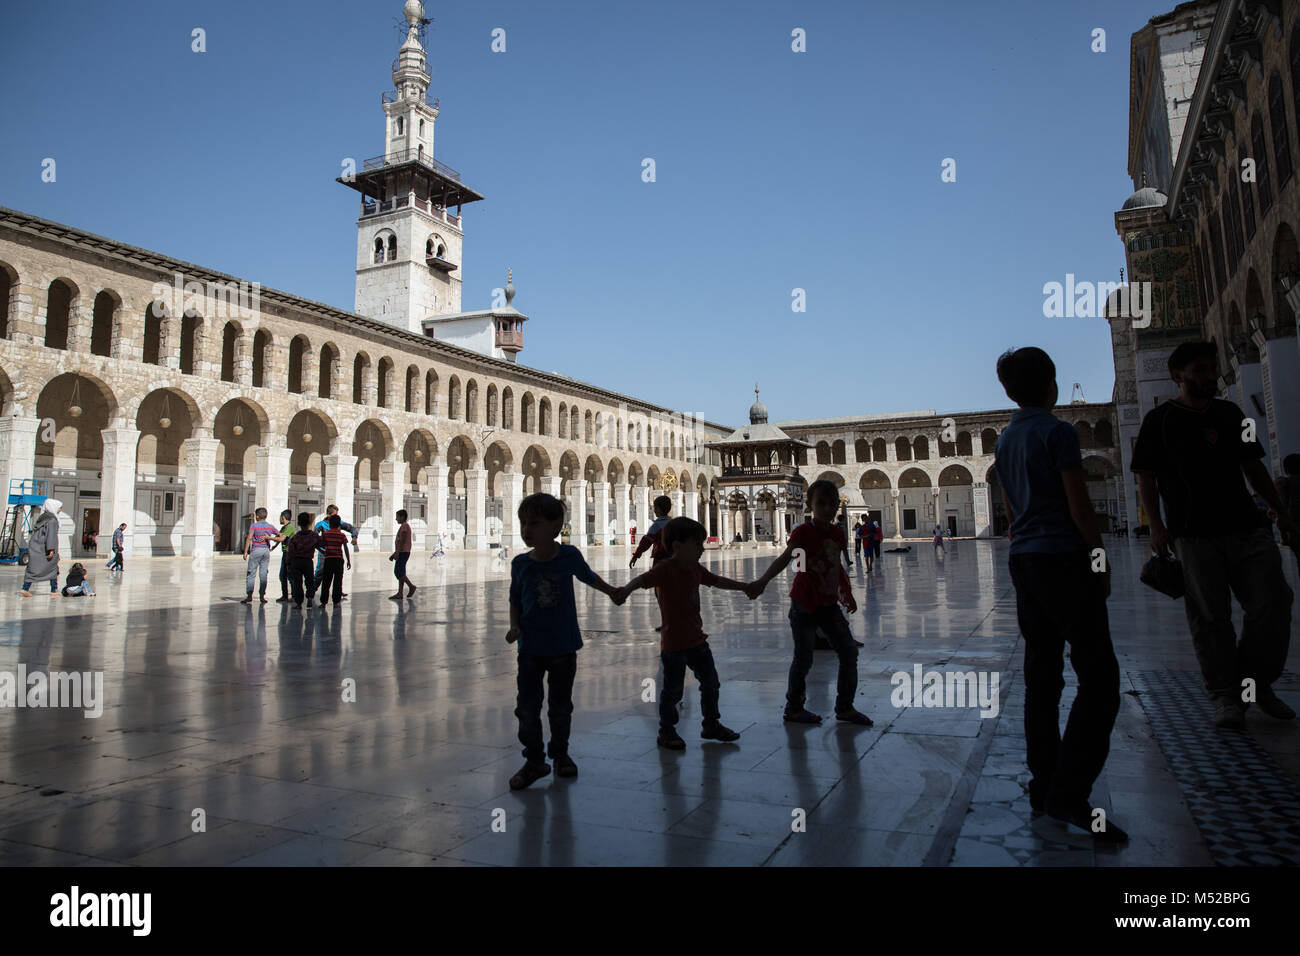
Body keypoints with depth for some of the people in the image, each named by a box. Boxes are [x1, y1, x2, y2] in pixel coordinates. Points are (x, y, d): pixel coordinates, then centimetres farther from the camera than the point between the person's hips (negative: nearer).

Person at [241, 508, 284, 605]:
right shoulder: (271, 527, 6)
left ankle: (249, 596, -3)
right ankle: (262, 596, 7)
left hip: (256, 550, -4)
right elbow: (281, 538, 9)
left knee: (251, 574, 1)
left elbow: (249, 538, -14)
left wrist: (245, 552, -13)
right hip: (266, 550, 4)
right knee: (263, 574, 7)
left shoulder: (254, 525, -5)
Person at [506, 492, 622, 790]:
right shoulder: (520, 563, -7)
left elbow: (588, 577, 12)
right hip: (531, 647, 0)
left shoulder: (570, 556, -9)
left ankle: (560, 753, 33)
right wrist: (514, 626, -12)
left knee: (561, 706, 13)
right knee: (527, 707, 1)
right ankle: (534, 761, 17)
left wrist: (615, 593, 26)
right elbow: (515, 600, 5)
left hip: (564, 646, 0)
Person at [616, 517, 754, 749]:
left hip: (696, 639, 8)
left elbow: (717, 581, 24)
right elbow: (643, 579, -36)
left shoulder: (696, 568, 7)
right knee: (673, 689, 3)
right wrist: (626, 589, -57)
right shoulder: (665, 569, -19)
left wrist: (744, 587, 34)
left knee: (711, 683, 17)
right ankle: (667, 732, 20)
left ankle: (711, 724, 34)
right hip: (673, 643, -8)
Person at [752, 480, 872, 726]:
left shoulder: (838, 533, 5)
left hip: (829, 605, 7)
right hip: (804, 606, -6)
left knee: (849, 652, 8)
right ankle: (794, 708, 21)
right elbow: (784, 559, -28)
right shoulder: (803, 532, -15)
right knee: (803, 659, 1)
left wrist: (846, 594, 25)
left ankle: (845, 707, 23)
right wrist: (762, 581, -43)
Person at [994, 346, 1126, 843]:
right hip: (1065, 560, -8)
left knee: (1042, 678, 10)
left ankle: (1043, 788, 15)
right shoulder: (1058, 432, -8)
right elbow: (1079, 508, -11)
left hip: (1024, 561, 8)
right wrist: (1100, 562, -2)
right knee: (1098, 677, -6)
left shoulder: (1004, 441, 14)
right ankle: (1070, 794, -11)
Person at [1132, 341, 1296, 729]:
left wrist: (1280, 511, 16)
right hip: (1194, 534, -4)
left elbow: (1253, 466, 22)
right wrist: (1156, 526, -10)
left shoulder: (1230, 413, 16)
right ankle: (1226, 696, 8)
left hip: (1246, 526, 4)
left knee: (1273, 603, -3)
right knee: (1209, 617, -2)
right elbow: (1145, 476, -1)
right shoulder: (1160, 420, 2)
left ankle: (1256, 682, 15)